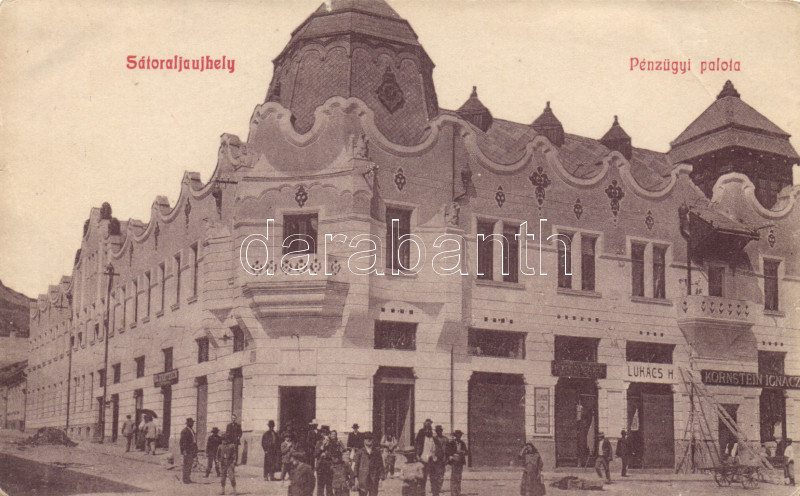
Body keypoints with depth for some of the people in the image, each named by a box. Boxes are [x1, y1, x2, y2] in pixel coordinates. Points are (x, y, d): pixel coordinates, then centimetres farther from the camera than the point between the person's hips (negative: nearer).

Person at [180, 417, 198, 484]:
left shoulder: (192, 430, 17)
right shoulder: (184, 431, -10)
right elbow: (182, 442, -14)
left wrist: (195, 451, 20)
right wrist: (184, 451, -19)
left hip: (192, 450, 8)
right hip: (187, 451, -8)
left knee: (190, 464, 10)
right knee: (186, 464, -8)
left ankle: (188, 478, 15)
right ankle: (185, 479, -5)